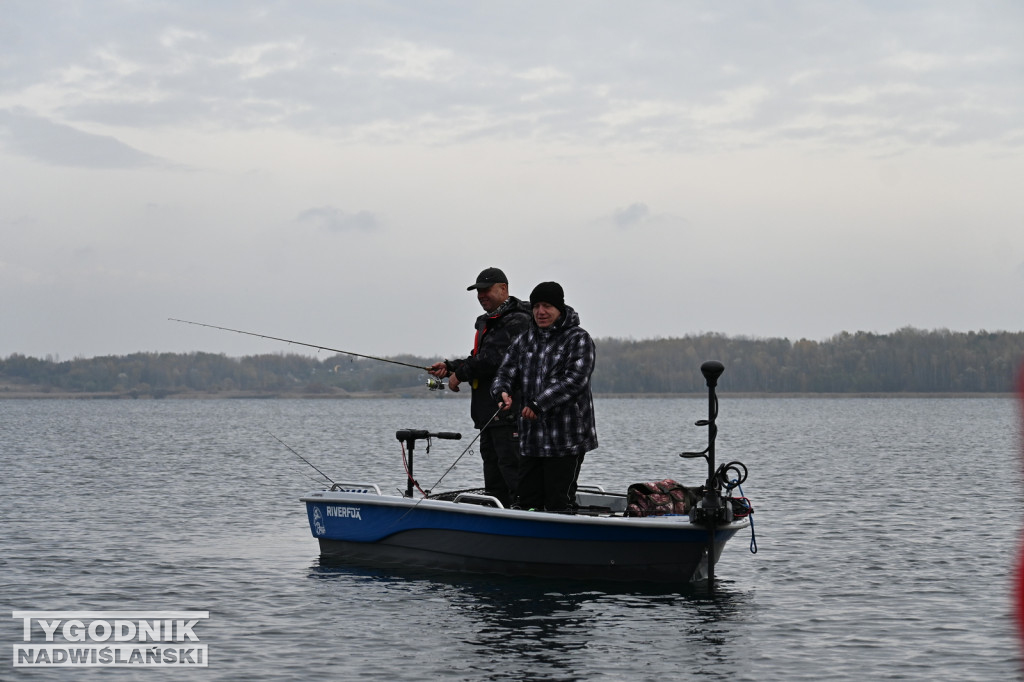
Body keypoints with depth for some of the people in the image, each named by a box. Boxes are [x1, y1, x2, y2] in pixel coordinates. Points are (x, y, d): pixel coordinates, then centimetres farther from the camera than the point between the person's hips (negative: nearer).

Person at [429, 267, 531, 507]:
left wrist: (460, 374, -9)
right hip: (490, 415, 10)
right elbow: (478, 360, 25)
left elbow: (493, 359, -20)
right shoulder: (487, 322, 22)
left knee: (512, 470, -14)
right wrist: (449, 366, 9)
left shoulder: (517, 321, -11)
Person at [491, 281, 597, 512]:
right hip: (530, 440, 6)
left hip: (566, 441, -6)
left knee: (559, 504, -7)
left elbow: (576, 380, -16)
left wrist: (540, 404, -23)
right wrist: (502, 392, -15)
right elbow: (506, 373, 10)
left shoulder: (578, 339, -4)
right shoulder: (525, 341, 15)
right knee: (528, 501, 9)